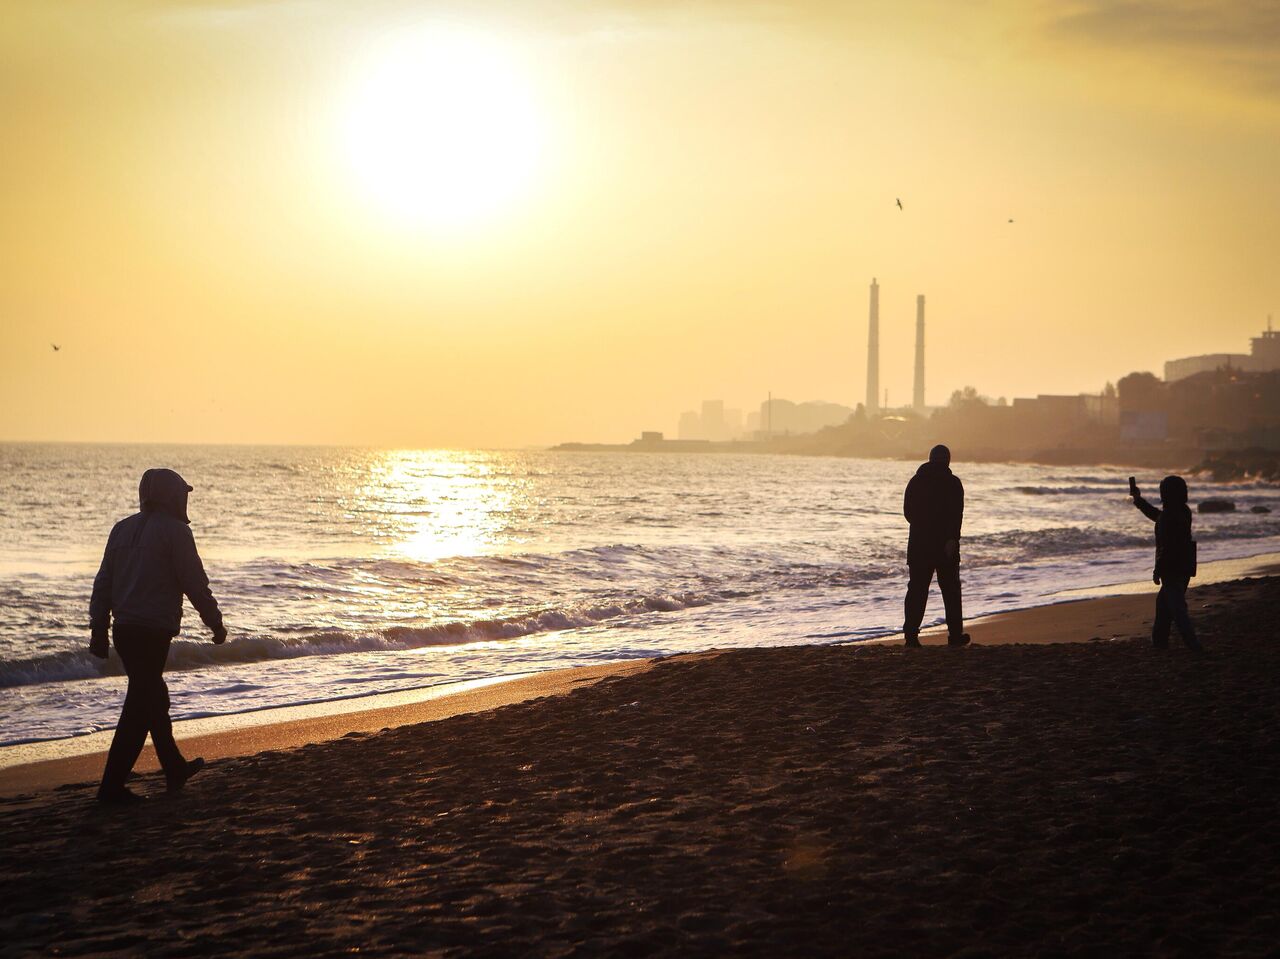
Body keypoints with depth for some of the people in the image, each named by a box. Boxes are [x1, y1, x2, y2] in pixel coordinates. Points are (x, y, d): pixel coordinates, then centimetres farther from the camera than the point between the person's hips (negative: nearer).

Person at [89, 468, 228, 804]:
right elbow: (195, 584, -9)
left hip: (123, 628, 8)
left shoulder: (122, 528, 13)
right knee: (140, 707, -4)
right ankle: (112, 786, -6)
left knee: (153, 697, 21)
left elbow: (103, 583, 14)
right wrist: (216, 624, 1)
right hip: (153, 630, -8)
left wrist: (99, 629, 17)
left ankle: (175, 768, 34)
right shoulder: (174, 530, -8)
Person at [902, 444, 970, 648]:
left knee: (917, 589, 3)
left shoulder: (916, 481, 8)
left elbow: (908, 512, 13)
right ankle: (955, 635, 9)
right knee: (950, 589, 7)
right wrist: (952, 538, -22)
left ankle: (911, 633, -6)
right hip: (945, 545, -3)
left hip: (918, 544, 3)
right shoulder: (952, 482, -3)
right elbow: (956, 513, -15)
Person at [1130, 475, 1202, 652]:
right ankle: (1159, 640, 28)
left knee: (1177, 608, -7)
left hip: (1172, 569, -10)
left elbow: (1166, 547, -22)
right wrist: (1139, 500, 37)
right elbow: (1157, 515, 29)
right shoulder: (1183, 512, 10)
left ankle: (1193, 645, -12)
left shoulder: (1169, 516, -20)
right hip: (1184, 568, 10)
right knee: (1163, 602, 21)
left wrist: (1158, 571, -14)